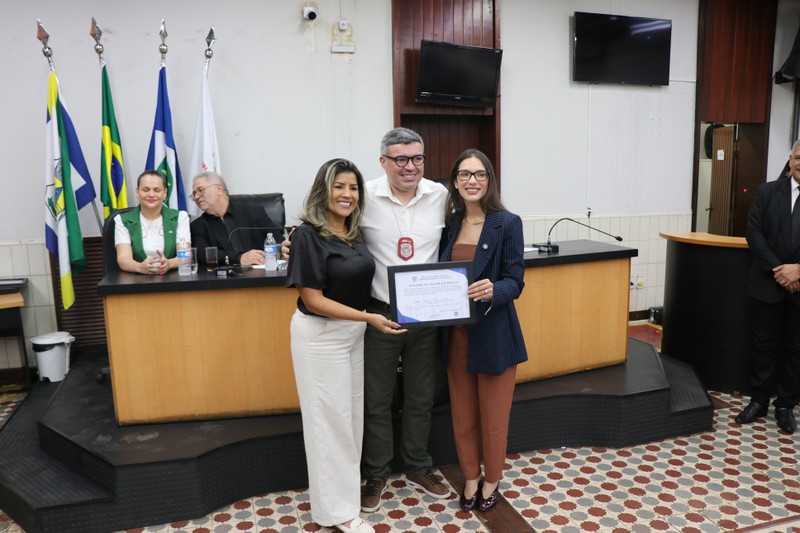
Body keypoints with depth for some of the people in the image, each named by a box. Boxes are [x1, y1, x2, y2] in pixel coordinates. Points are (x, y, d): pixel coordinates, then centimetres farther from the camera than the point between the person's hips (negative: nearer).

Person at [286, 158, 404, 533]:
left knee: (351, 412, 18)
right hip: (320, 336, -7)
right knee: (331, 418, 5)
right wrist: (370, 318, -22)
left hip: (352, 332, 7)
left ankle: (346, 485, 39)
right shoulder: (308, 235, -17)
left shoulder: (354, 233, 5)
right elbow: (313, 300, -20)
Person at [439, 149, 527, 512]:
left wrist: (493, 290, -32)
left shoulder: (507, 223, -10)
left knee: (493, 414, 11)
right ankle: (470, 478, 36)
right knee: (463, 413, 15)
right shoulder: (450, 224, 4)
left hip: (494, 332, -4)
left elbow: (515, 282, -12)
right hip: (456, 332, 4)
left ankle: (492, 480, 34)